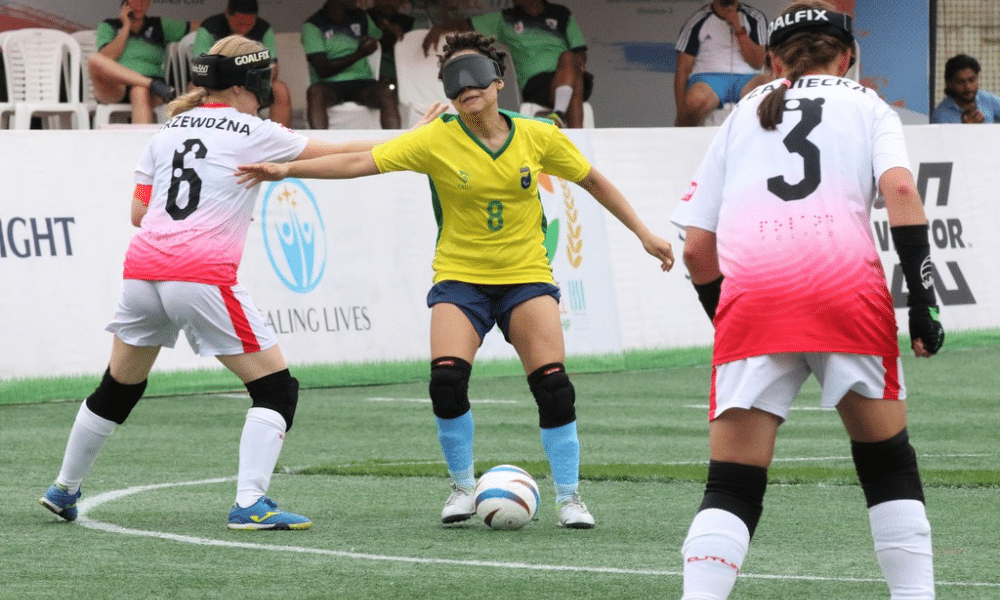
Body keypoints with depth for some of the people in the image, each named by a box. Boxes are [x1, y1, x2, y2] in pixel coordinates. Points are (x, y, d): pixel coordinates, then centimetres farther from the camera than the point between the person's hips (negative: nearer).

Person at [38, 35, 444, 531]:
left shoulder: (168, 131, 15)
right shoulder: (253, 135, 0)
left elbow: (138, 213, 17)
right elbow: (338, 155, 5)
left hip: (142, 269, 6)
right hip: (203, 276, -6)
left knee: (118, 389, 24)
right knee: (276, 388, 2)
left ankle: (64, 490, 35)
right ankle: (250, 503, -10)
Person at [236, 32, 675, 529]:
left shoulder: (537, 137, -5)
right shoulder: (437, 141, -10)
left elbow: (593, 181, 10)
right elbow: (359, 163, -14)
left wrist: (643, 234, 11)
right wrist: (286, 170, -22)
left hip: (526, 277, 1)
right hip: (459, 278, -1)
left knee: (552, 384, -13)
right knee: (447, 379, -20)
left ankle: (569, 496, 4)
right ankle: (463, 488, 3)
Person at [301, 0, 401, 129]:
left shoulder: (360, 18, 15)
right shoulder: (313, 26, -1)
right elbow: (323, 70, -9)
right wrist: (359, 54, -13)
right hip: (330, 85, -3)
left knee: (388, 94, -29)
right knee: (315, 92, -38)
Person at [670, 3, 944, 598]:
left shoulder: (743, 115, 27)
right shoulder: (866, 106, 21)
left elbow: (697, 248, 22)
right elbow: (900, 190, 0)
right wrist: (924, 302, 0)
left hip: (749, 293, 1)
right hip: (846, 284, -1)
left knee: (732, 485, 2)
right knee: (888, 461, 15)